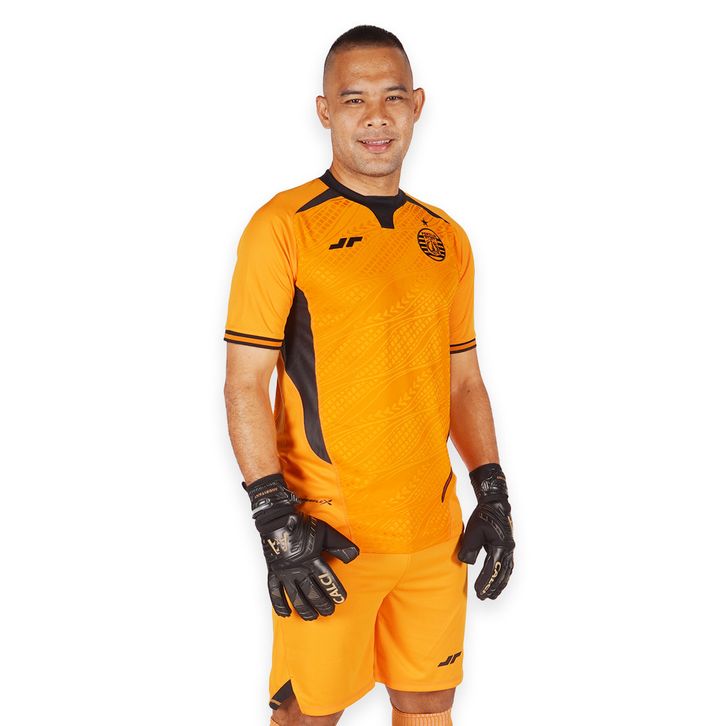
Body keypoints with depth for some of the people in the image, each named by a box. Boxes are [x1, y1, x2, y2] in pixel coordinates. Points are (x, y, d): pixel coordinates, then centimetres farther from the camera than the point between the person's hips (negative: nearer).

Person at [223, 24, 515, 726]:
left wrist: (492, 494, 7)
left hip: (435, 533, 5)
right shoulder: (284, 226, -7)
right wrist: (275, 521, -16)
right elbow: (244, 385, -9)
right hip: (326, 536, -5)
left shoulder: (446, 238, 10)